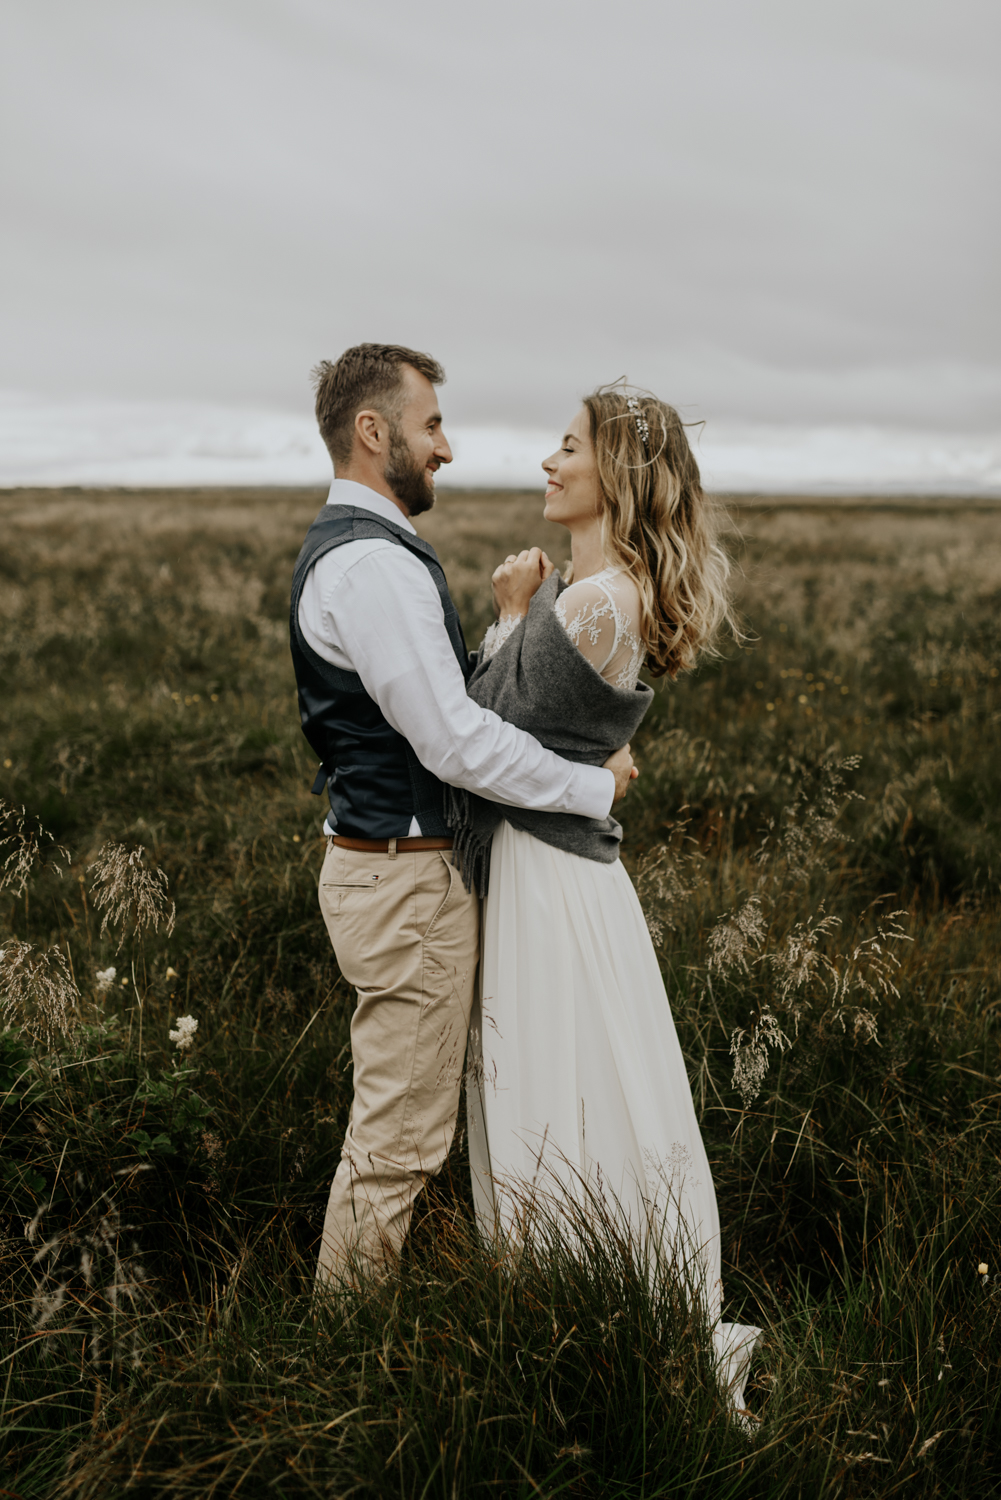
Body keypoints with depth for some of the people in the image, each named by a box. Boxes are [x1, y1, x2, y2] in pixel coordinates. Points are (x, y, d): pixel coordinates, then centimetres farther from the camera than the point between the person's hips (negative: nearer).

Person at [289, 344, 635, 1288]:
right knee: (396, 1141, 2)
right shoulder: (370, 562, -21)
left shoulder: (345, 548, 15)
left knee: (395, 1124, 22)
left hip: (382, 863, 11)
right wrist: (599, 785, -13)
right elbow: (457, 744, -25)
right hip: (405, 881, -11)